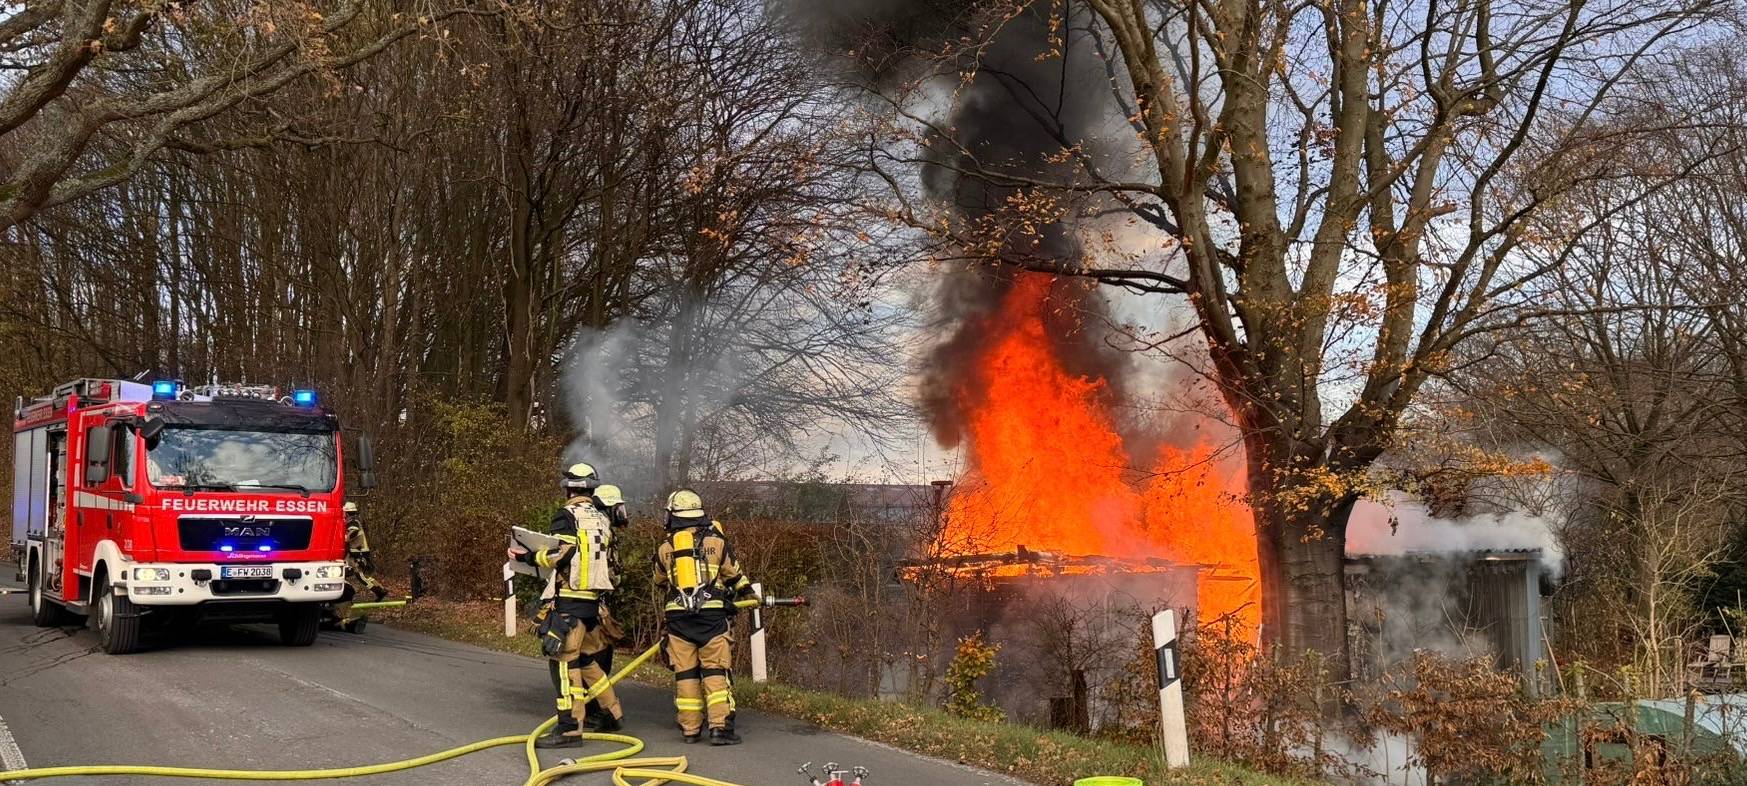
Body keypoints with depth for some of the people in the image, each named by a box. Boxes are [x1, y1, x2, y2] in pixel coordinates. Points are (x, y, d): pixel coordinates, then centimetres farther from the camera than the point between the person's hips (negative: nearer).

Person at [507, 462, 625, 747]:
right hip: (594, 599, 8)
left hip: (568, 600, -8)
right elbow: (610, 565, 18)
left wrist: (527, 556, -6)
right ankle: (612, 714, 27)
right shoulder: (603, 521, 15)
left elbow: (558, 555, -17)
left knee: (565, 660, -8)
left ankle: (569, 727, -12)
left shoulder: (567, 516, -7)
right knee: (586, 658, 21)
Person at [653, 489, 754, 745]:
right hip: (712, 614, -1)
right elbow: (734, 576, 14)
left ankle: (690, 728, 9)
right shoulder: (717, 542, 2)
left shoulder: (664, 549, 7)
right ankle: (720, 726, -9)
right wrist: (748, 590, 34)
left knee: (685, 673, 7)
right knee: (715, 671, -1)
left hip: (678, 617, 2)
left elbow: (660, 582, 23)